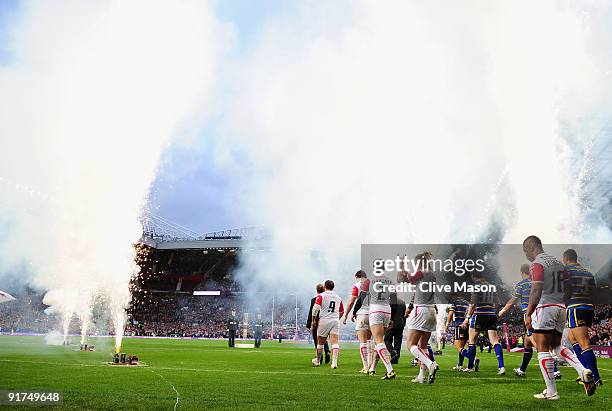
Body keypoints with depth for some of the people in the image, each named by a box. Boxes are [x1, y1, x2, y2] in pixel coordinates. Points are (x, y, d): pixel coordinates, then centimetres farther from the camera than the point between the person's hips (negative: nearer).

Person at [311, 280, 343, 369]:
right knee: (335, 342, -6)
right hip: (335, 321, 3)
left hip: (324, 321, -2)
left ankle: (318, 361, 28)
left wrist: (313, 320, -4)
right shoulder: (338, 297, 14)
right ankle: (335, 361, -23)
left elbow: (316, 308, -14)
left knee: (320, 343, 13)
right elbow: (341, 311, 23)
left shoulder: (321, 296, -2)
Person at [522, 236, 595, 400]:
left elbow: (536, 292, -19)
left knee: (543, 349, -1)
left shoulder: (537, 264, -11)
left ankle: (551, 391, 1)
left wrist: (528, 314, -17)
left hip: (544, 308, -8)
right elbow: (568, 290, 16)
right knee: (556, 345, 20)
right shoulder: (558, 262, 14)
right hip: (560, 308, 8)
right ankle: (583, 371, 1)